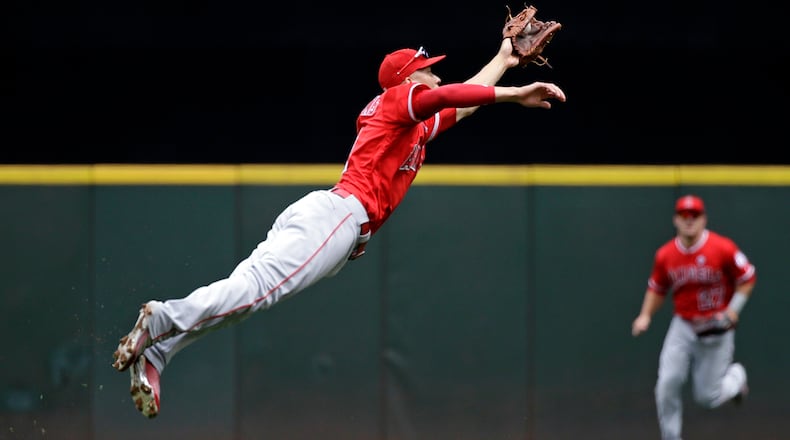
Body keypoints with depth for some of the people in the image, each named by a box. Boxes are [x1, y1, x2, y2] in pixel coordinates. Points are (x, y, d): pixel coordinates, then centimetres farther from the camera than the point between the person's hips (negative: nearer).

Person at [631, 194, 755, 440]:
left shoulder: (722, 248, -14)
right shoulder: (665, 255, -2)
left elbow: (748, 279, -4)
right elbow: (657, 288, 12)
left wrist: (733, 310, -14)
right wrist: (645, 315, -2)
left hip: (716, 330, -3)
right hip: (682, 327, 3)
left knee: (708, 397, 2)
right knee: (667, 385, -11)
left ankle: (736, 376, 37)